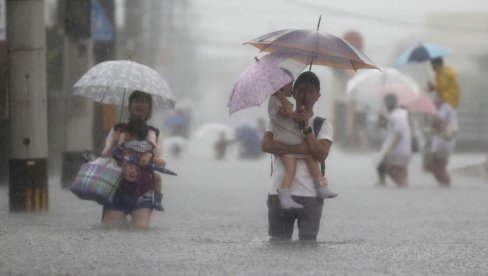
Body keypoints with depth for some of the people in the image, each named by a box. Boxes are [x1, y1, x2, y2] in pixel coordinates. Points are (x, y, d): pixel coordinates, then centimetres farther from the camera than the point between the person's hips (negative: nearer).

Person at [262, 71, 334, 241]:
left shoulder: (323, 125, 7)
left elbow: (321, 155, -8)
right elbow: (266, 145, -8)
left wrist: (306, 125, -11)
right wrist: (300, 149, -16)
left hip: (310, 197, -1)